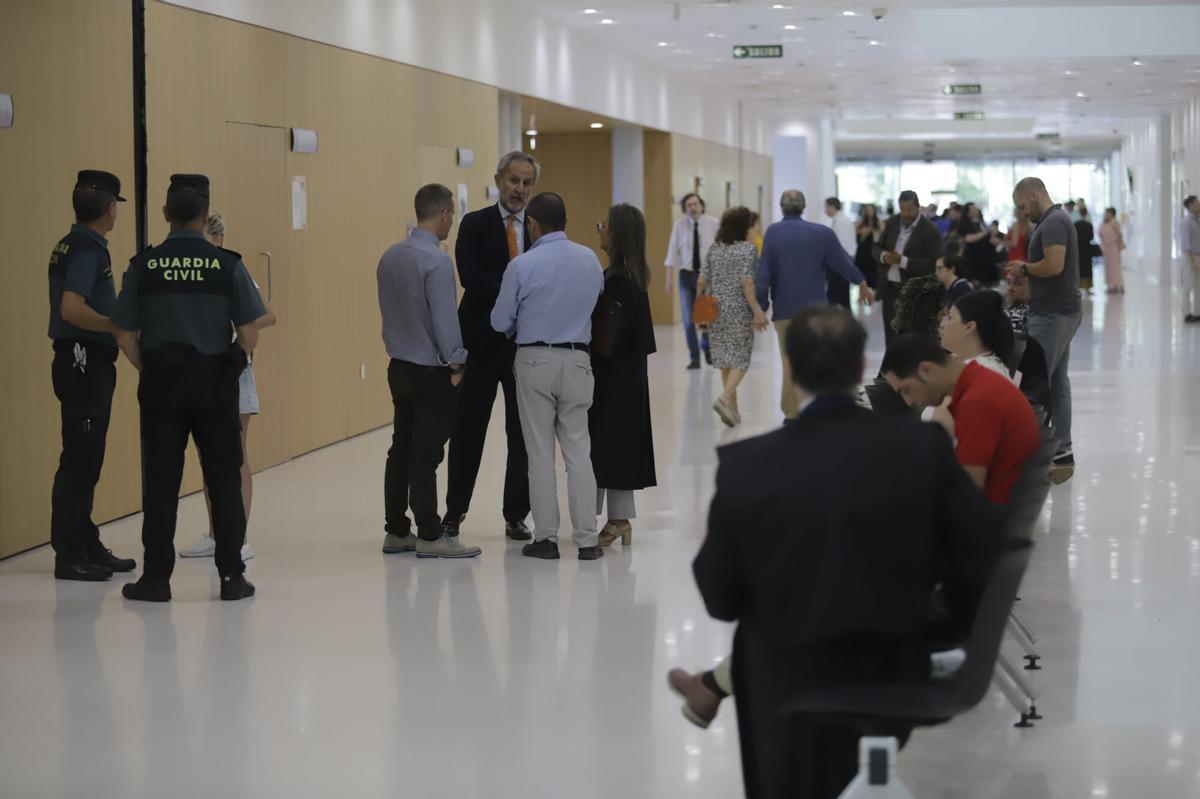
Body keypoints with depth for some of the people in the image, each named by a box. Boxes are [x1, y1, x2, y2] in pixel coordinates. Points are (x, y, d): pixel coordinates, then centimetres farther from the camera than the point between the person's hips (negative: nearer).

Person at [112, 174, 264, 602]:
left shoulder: (143, 266, -2)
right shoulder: (227, 265, -5)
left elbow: (126, 336, -2)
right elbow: (249, 336, -5)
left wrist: (150, 371, 12)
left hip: (161, 384, 1)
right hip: (214, 382, -1)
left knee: (160, 481, 7)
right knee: (223, 479, 8)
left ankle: (156, 577, 9)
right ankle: (231, 576, 10)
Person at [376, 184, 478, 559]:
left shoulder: (390, 257, 6)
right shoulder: (436, 261, -19)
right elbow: (445, 319, -19)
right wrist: (456, 363, -8)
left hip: (400, 368, 8)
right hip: (432, 372, -8)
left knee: (401, 450, 12)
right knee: (426, 454, -4)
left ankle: (396, 531, 17)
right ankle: (429, 536, 0)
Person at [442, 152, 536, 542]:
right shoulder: (475, 225, -1)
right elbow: (470, 277, -14)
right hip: (481, 342, -2)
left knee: (523, 434, 6)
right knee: (468, 431, 6)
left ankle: (516, 516, 14)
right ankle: (454, 512, 17)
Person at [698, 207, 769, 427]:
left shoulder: (714, 248, 7)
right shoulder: (747, 249, -8)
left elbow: (701, 281, 5)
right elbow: (746, 282, -17)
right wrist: (757, 310, -15)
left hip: (716, 310, 5)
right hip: (739, 310, -5)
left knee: (725, 358, 12)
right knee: (740, 359, 1)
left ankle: (732, 408, 15)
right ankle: (725, 397, -20)